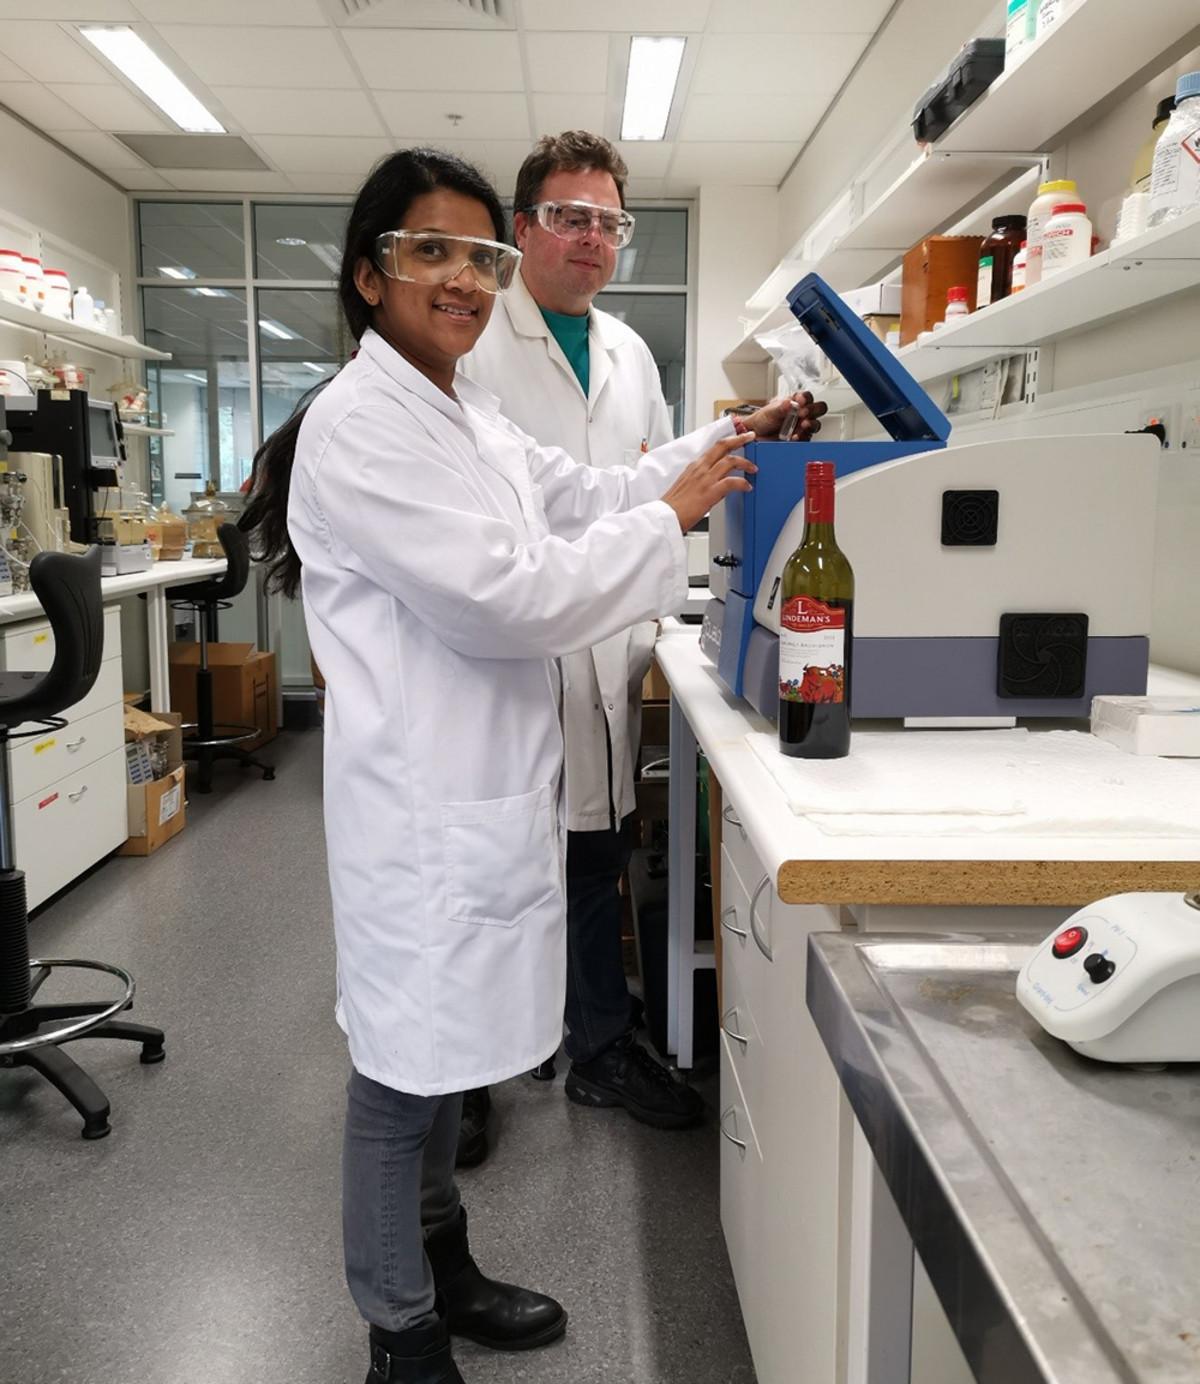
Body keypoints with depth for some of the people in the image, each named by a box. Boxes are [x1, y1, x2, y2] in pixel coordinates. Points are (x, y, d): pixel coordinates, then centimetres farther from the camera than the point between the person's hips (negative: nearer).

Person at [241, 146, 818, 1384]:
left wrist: (726, 443, 12)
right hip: (423, 803, -9)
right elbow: (506, 597, -23)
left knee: (442, 1054, 22)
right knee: (403, 1076, 7)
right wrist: (674, 518, -12)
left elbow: (585, 498, 21)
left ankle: (442, 1272, 42)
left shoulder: (469, 420, 12)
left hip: (485, 785, 9)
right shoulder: (357, 426, -16)